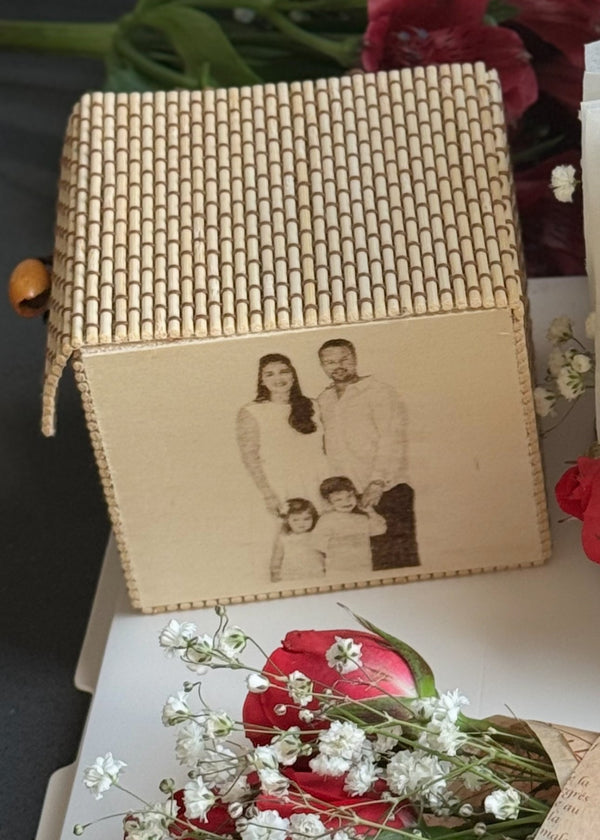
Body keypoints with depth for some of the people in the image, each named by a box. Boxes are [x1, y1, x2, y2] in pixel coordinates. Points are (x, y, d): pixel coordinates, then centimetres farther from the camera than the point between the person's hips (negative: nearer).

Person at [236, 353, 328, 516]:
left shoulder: (310, 407, 9)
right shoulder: (250, 413, -3)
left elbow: (321, 450, 13)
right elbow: (250, 457, -5)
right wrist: (268, 496, -10)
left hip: (319, 490, 3)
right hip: (283, 495, -3)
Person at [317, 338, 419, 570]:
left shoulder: (378, 391, 0)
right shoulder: (323, 401, 17)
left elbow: (393, 441, -8)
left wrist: (377, 484, -18)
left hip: (386, 493, -5)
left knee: (397, 563, -7)